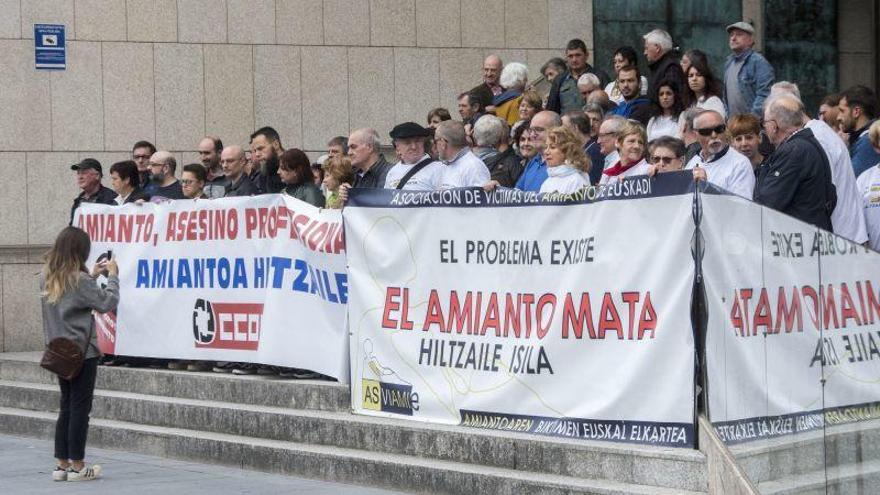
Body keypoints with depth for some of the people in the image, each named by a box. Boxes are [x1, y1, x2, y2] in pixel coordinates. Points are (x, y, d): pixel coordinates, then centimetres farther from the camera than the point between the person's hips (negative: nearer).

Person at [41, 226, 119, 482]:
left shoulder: (47, 277, 5)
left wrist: (92, 276, 14)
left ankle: (62, 465, 13)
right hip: (81, 351, -7)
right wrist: (112, 276, -2)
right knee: (80, 408, 0)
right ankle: (77, 467, 4)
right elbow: (107, 303, -14)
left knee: (66, 406, 13)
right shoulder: (79, 279, -17)